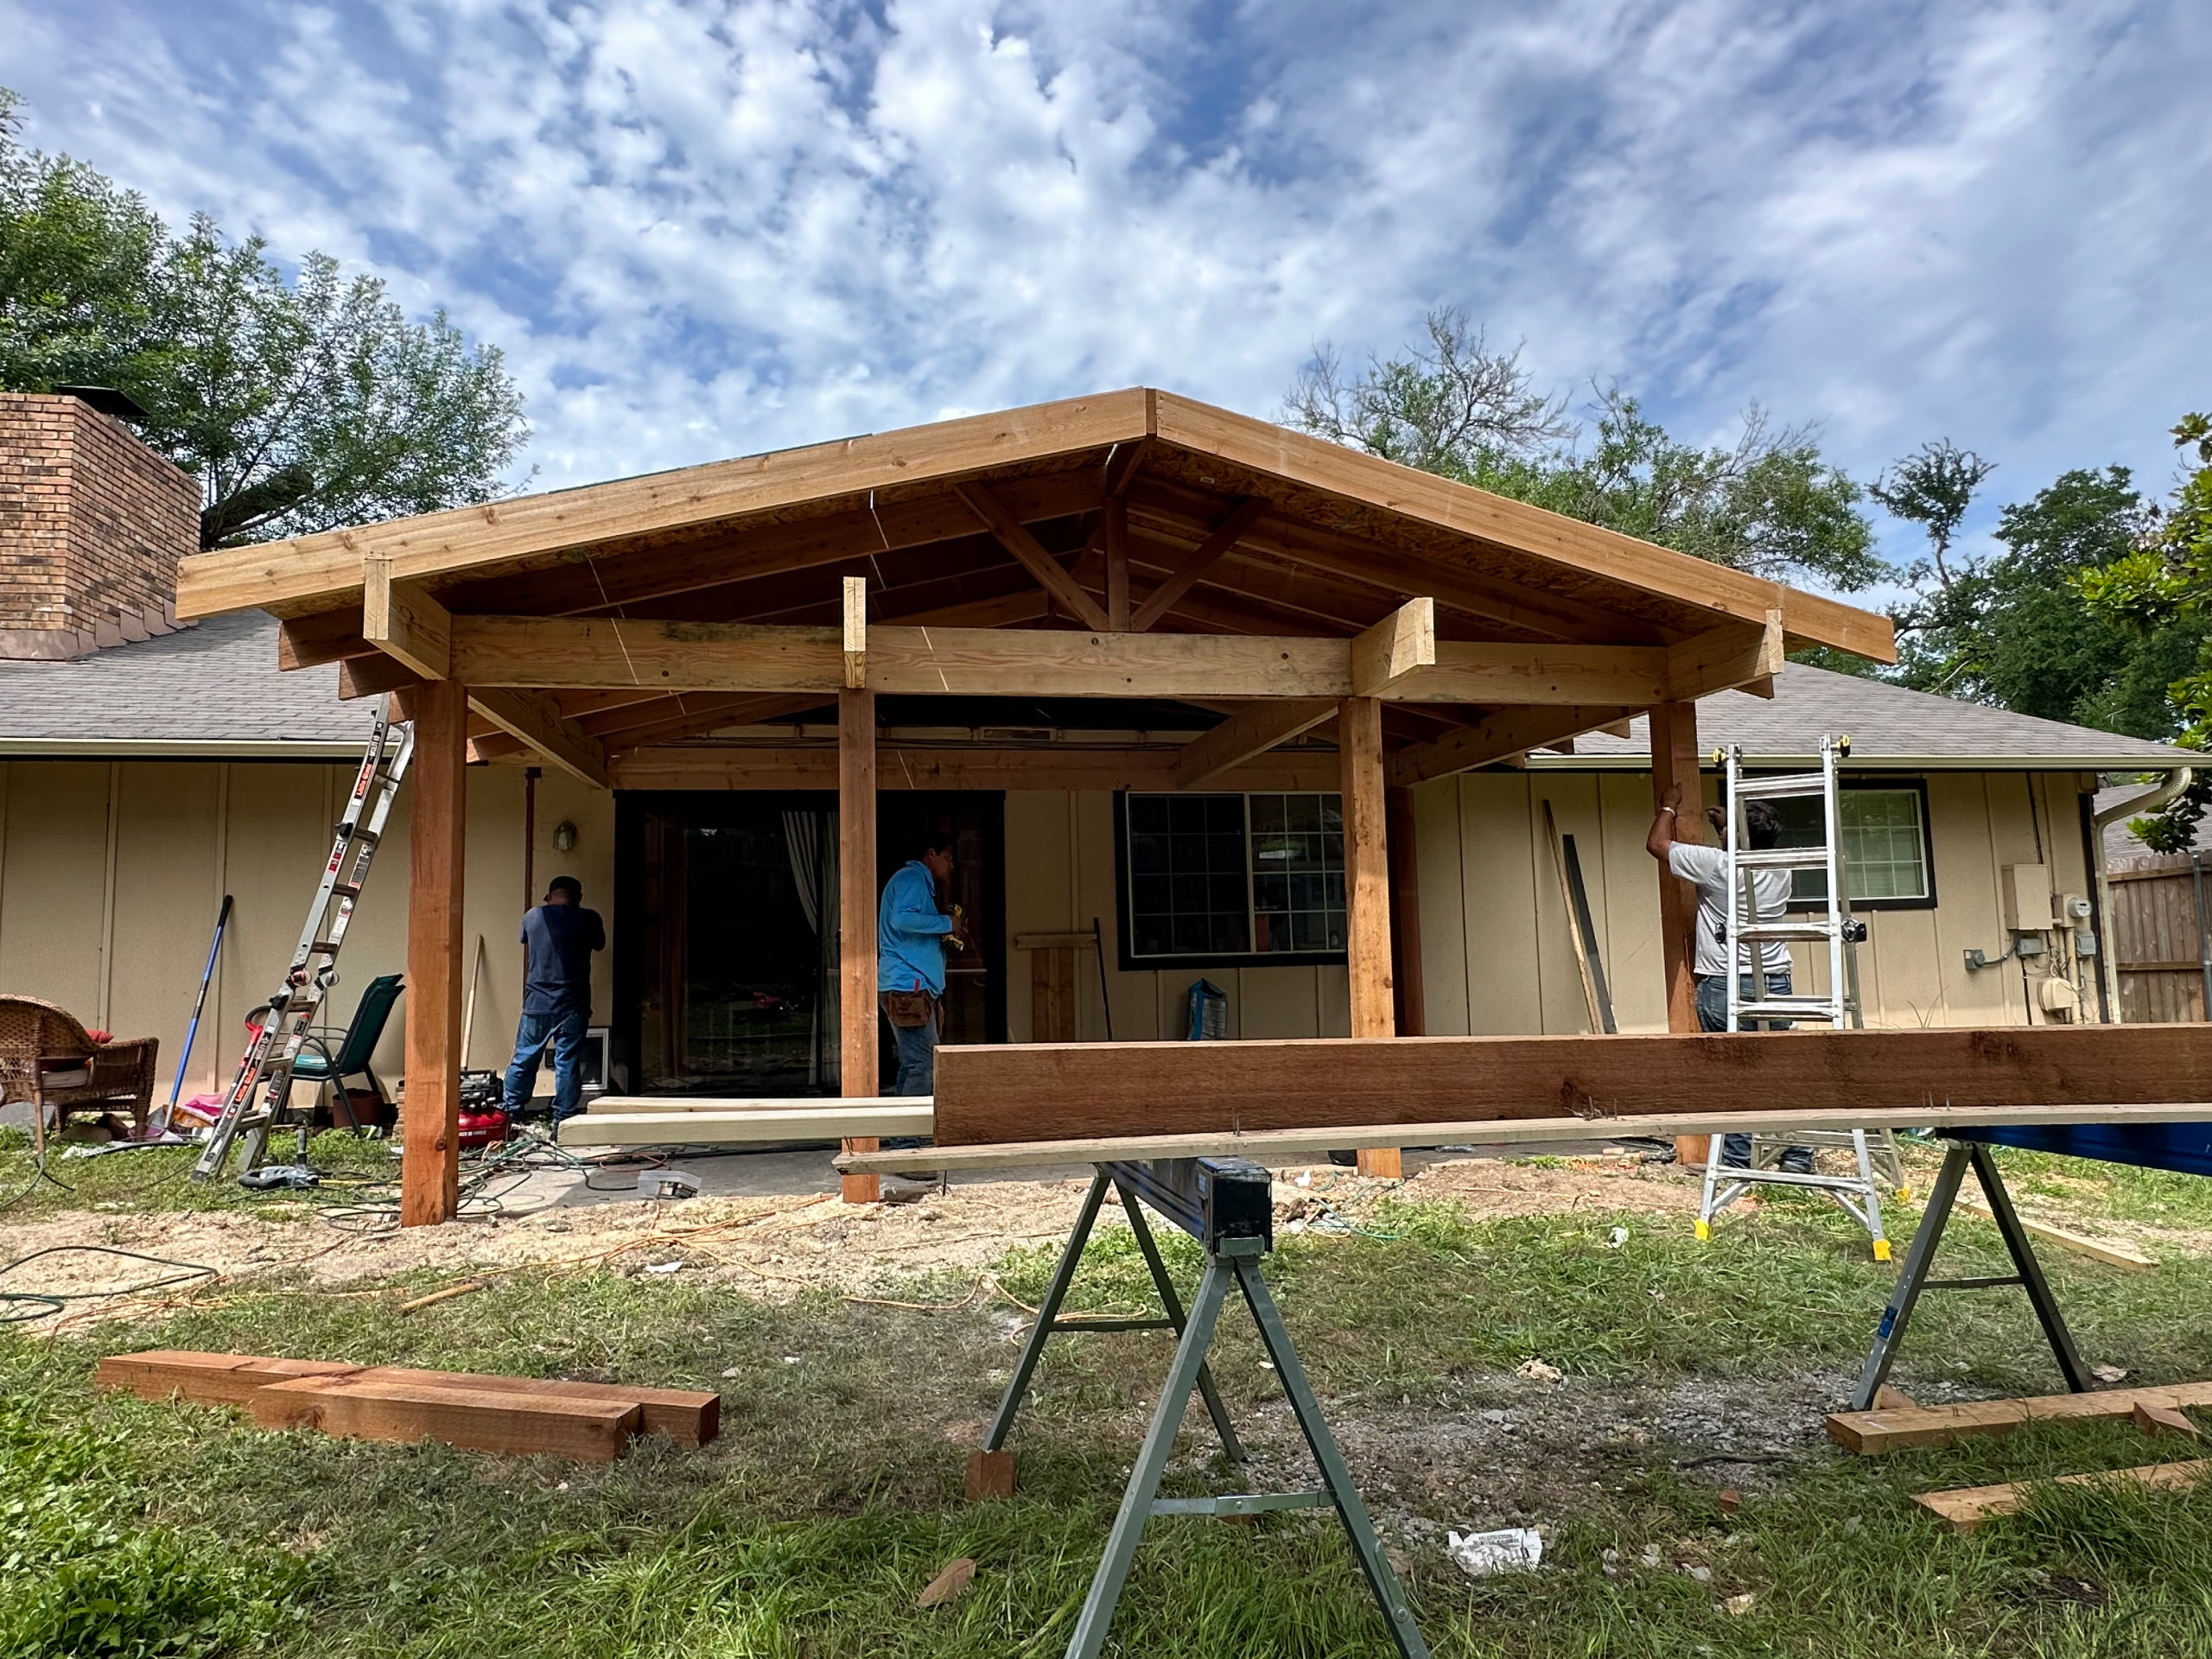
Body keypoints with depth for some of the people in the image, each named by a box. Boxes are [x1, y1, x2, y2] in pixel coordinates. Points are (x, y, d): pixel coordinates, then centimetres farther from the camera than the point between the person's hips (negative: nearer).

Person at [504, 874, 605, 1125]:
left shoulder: (532, 917, 3)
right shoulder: (588, 919, -3)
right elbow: (600, 945, 16)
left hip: (536, 1004, 2)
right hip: (573, 1006, -2)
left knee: (524, 1060, 12)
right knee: (567, 1064, 1)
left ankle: (510, 1115, 17)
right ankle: (563, 1121, 3)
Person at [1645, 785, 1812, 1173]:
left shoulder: (1716, 865, -11)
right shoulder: (1780, 868, 4)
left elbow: (1656, 844, 3)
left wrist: (1669, 806, 19)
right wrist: (1723, 826, 34)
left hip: (1723, 987, -5)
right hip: (1775, 983, 5)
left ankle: (1738, 1163, 2)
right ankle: (1798, 1157, 13)